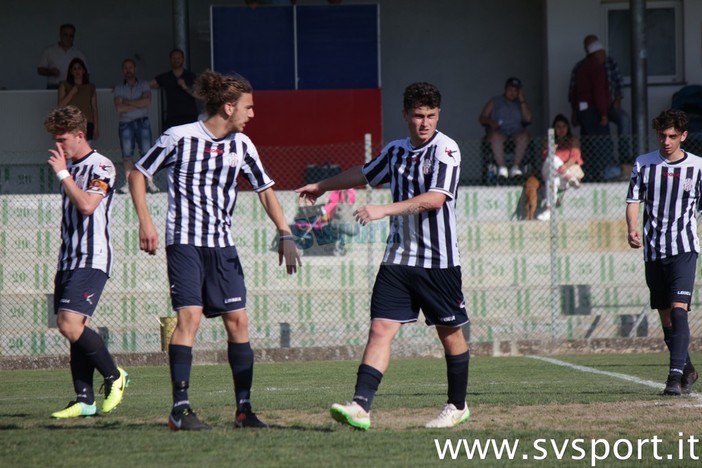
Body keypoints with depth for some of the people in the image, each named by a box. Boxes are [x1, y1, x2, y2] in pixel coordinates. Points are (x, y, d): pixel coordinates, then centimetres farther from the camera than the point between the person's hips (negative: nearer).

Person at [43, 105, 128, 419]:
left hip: (92, 260, -9)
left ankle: (114, 376, -1)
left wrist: (62, 173, -15)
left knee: (70, 325, -18)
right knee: (74, 328, 4)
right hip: (69, 260, 9)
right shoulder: (71, 168, 19)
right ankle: (84, 401, 4)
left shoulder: (101, 167, -8)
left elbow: (87, 205, -22)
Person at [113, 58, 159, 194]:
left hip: (142, 122, -1)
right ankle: (128, 183, -1)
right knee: (127, 154, -3)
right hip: (126, 123, 1)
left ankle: (150, 182, -6)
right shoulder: (119, 88, 9)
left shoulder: (144, 85, 9)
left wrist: (128, 102, -8)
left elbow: (147, 101, -9)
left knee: (146, 152, -6)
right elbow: (119, 108, -5)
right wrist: (138, 104, -6)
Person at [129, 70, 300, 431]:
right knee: (190, 315, -16)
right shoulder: (180, 138, -7)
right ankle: (180, 408, -14)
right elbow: (138, 174, 2)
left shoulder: (241, 145, 6)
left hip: (222, 245, 5)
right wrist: (145, 222, -7)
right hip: (185, 241, -5)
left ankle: (244, 408, 7)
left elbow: (265, 189, 12)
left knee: (238, 320, 0)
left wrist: (284, 233, 1)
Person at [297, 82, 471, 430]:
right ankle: (360, 407, -18)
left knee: (450, 333, 8)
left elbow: (436, 198, -24)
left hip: (439, 261, -5)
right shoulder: (396, 150, 10)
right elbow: (364, 174, 31)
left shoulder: (446, 150, -10)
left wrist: (385, 210, -29)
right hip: (398, 257, 5)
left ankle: (457, 407, 27)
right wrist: (322, 187, 44)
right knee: (381, 329, -8)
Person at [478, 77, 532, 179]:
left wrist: (522, 100, 4)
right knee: (495, 136, -39)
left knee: (524, 136, -35)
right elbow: (482, 118, 12)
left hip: (516, 132, 1)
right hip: (499, 131, -1)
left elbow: (528, 119, 3)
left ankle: (516, 166, -37)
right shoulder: (495, 102, 18)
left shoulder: (520, 104, 21)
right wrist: (490, 122, -10)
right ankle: (501, 166, -39)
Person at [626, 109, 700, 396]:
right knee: (665, 317, 10)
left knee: (679, 309, -18)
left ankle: (675, 374, -23)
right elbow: (633, 200, 3)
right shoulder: (643, 164, 6)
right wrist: (632, 229, -15)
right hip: (653, 250, 3)